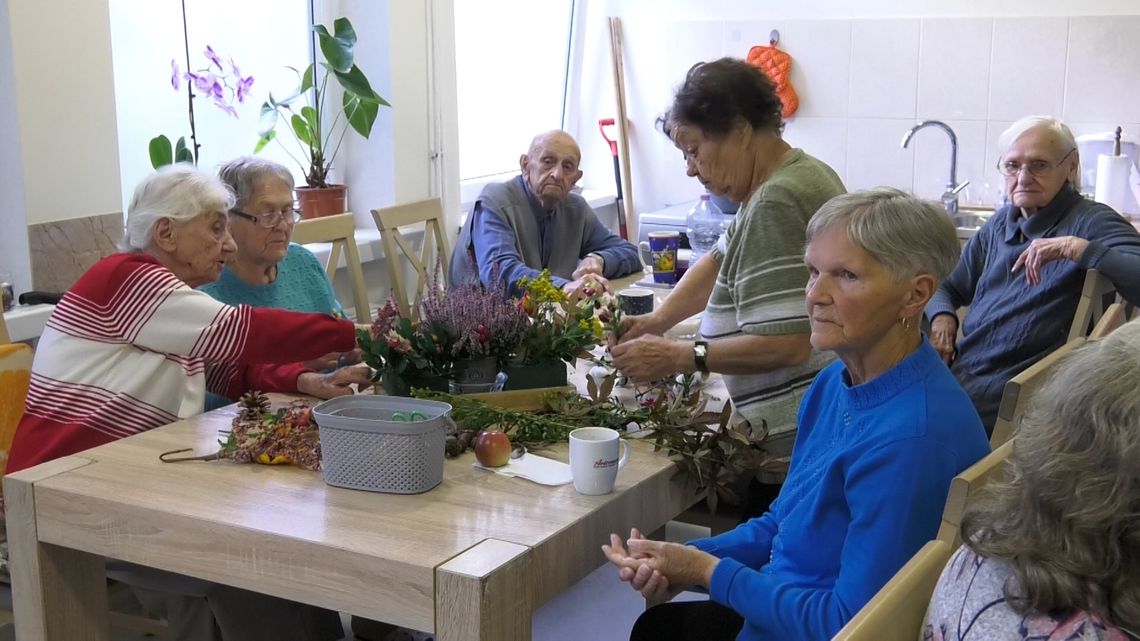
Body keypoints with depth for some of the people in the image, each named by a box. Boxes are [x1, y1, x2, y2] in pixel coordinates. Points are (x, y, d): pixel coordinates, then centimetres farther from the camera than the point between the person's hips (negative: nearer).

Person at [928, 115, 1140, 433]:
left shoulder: (1091, 222, -4)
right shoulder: (1000, 223, 17)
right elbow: (948, 287, 25)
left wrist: (1076, 248, -25)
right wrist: (942, 316, 4)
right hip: (958, 369, 7)